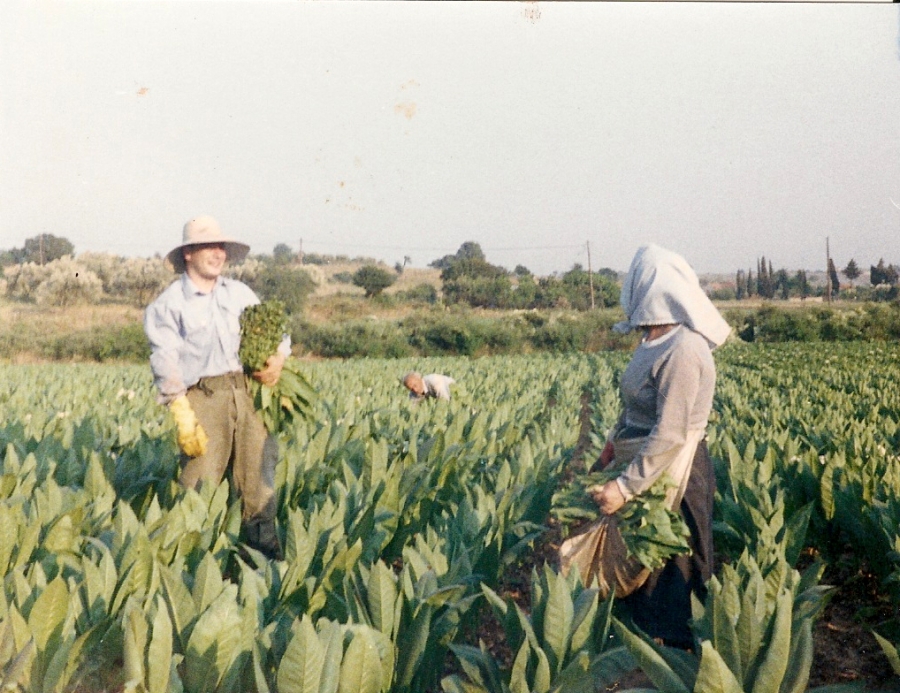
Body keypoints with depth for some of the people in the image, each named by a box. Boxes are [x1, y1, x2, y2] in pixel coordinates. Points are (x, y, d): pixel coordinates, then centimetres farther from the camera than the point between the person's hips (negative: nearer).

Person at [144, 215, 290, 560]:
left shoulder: (239, 293, 18)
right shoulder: (169, 303, 3)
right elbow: (166, 362, -5)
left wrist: (279, 356, -1)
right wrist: (183, 415, -15)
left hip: (247, 393, 5)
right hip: (203, 398, -4)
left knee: (259, 475, 6)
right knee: (200, 483, -6)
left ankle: (267, 553, 15)